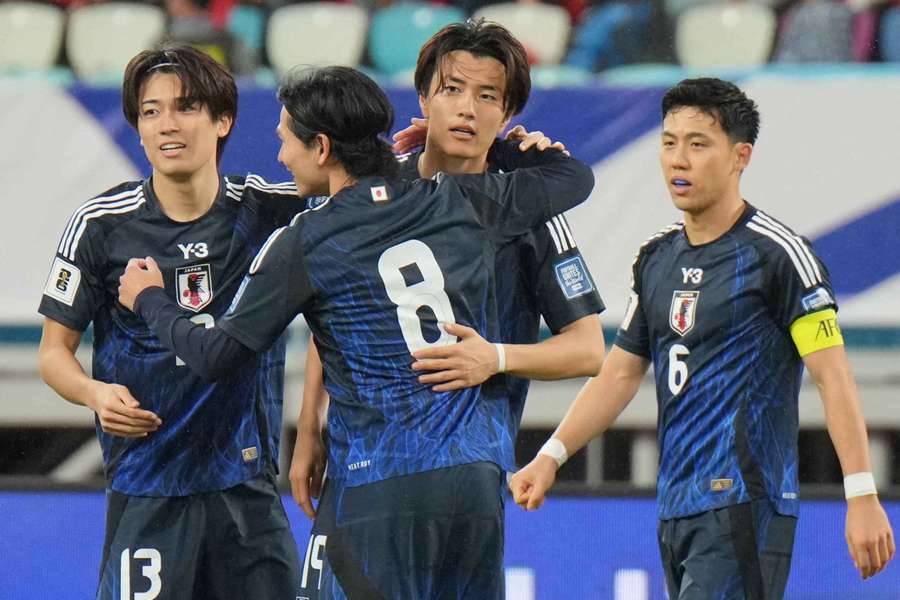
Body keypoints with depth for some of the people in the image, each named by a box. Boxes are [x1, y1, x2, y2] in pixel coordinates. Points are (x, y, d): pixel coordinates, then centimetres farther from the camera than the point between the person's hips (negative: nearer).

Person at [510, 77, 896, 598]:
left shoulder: (775, 252, -7)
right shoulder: (657, 258, 15)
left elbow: (834, 377, -10)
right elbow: (621, 372, 22)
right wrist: (552, 456, 12)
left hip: (744, 505, -8)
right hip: (676, 510, 8)